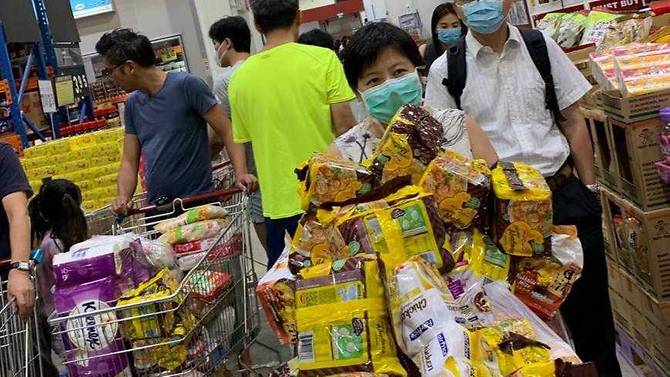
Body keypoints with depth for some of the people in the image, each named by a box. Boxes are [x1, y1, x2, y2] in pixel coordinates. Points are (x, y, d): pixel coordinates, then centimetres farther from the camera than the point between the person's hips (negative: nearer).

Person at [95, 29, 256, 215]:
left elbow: (226, 130, -10)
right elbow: (129, 161, 12)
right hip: (156, 209, 5)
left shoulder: (186, 86, -8)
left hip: (199, 202, -5)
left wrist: (241, 172, -23)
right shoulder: (133, 104, 11)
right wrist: (123, 197, -6)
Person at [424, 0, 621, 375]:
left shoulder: (541, 47, 2)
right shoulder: (446, 70, -3)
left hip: (565, 193, 2)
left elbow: (573, 121, 7)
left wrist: (590, 189, 4)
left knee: (589, 298, 12)